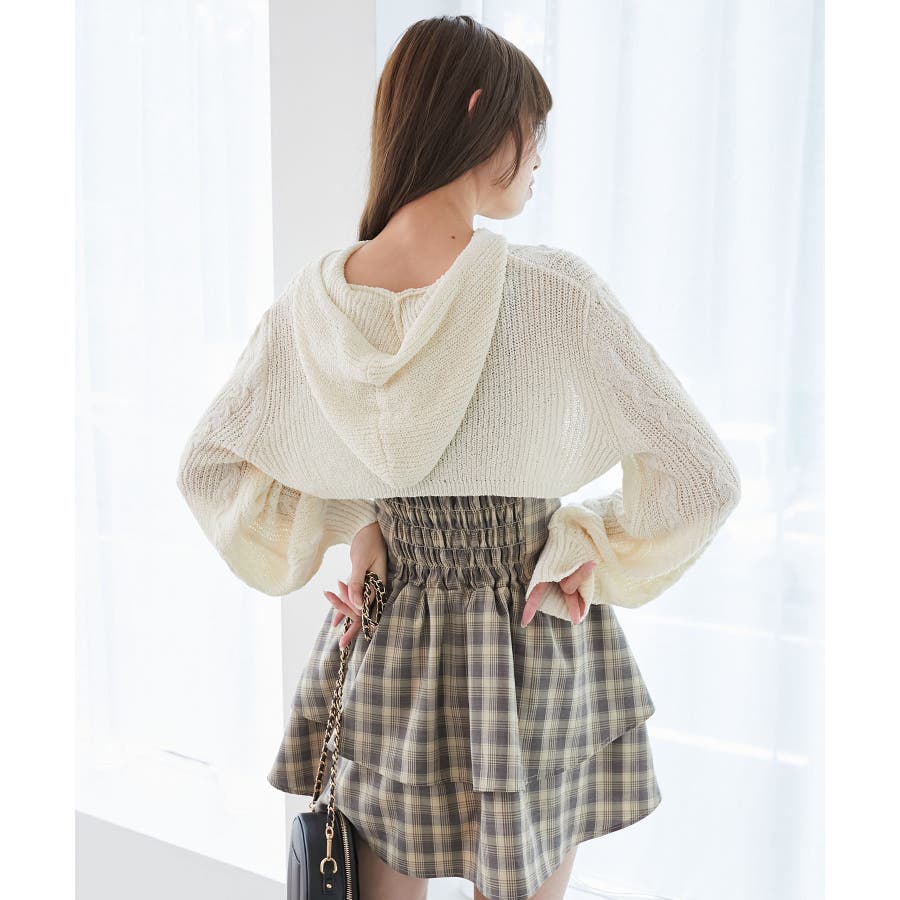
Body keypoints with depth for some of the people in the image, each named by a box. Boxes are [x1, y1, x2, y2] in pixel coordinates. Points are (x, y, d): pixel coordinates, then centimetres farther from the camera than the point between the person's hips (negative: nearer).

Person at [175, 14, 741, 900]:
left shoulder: (315, 296, -8)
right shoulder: (553, 291, -20)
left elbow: (205, 462, 4)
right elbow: (703, 478, -16)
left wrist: (349, 531, 1)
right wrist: (593, 558, -3)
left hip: (382, 649, 4)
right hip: (530, 656, -3)